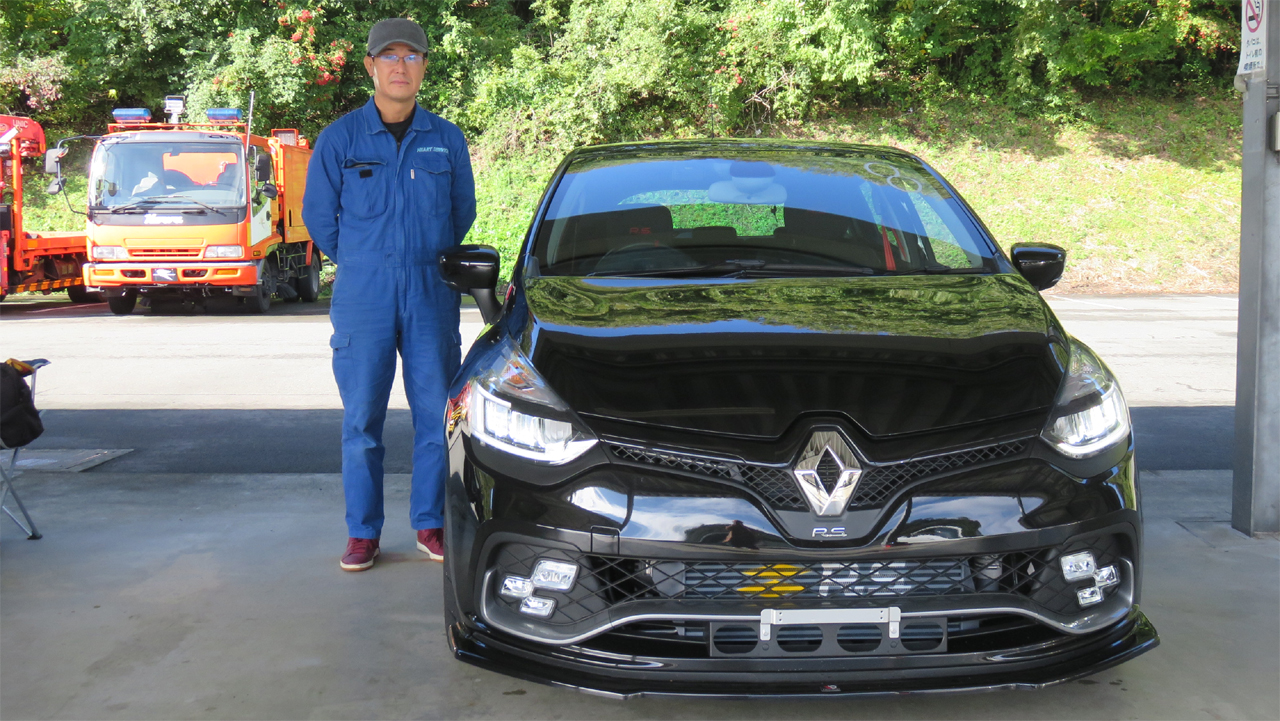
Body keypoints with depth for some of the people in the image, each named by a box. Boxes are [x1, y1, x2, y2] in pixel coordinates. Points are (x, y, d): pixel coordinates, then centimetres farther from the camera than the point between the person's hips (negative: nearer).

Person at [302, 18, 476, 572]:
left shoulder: (447, 140, 7)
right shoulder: (340, 138, 2)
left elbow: (462, 211, 18)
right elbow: (318, 215, 9)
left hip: (432, 293, 1)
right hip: (363, 296, -1)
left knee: (437, 413, 3)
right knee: (361, 417, 1)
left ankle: (430, 524, 16)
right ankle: (363, 532, 10)